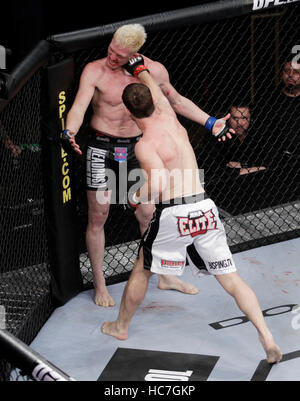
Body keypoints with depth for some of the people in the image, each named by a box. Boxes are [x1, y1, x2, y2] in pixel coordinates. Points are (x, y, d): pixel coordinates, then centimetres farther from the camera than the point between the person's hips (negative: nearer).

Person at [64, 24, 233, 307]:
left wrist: (209, 122, 8)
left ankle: (164, 276, 28)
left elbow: (175, 100, 11)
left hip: (136, 149, 3)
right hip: (102, 148, -3)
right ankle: (99, 285, 15)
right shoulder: (94, 71, -16)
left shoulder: (154, 71, -5)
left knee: (148, 215, 11)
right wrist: (70, 132, -47)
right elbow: (79, 107, -26)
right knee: (97, 217, 1)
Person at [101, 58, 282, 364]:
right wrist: (140, 69, 46)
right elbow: (157, 92, 30)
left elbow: (160, 183, -24)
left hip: (173, 213, -5)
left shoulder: (145, 145, -11)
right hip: (205, 209, 5)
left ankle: (121, 326, 36)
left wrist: (136, 197, -6)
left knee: (141, 269, 19)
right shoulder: (169, 117, 8)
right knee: (231, 278, 5)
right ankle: (266, 337, -4)